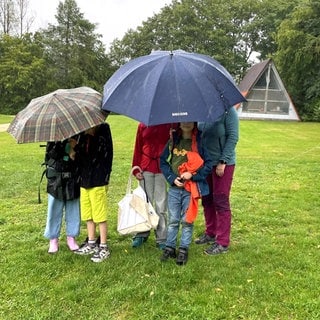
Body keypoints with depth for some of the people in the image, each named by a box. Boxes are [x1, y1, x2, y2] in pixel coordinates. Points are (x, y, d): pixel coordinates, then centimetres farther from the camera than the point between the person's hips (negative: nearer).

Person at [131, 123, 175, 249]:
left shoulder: (168, 124, 1)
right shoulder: (142, 125, 7)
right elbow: (137, 148, 8)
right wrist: (136, 169, 3)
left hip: (162, 167, -1)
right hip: (146, 168, 2)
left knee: (161, 205, 3)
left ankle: (161, 239, 12)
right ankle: (141, 235, 20)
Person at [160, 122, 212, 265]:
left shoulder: (199, 142, -5)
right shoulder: (173, 141, 4)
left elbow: (209, 164, -5)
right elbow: (163, 161, 7)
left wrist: (193, 175, -16)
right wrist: (172, 178, -6)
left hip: (191, 188, -2)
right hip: (174, 188, 2)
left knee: (187, 221, 6)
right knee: (173, 220, 9)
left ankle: (183, 250, 17)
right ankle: (170, 247, 21)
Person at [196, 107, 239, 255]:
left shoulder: (228, 111, -11)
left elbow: (233, 137, -14)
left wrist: (223, 162, -16)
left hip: (222, 164, -6)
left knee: (221, 202, -1)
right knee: (207, 200, 15)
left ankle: (223, 243, 10)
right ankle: (210, 233, 32)